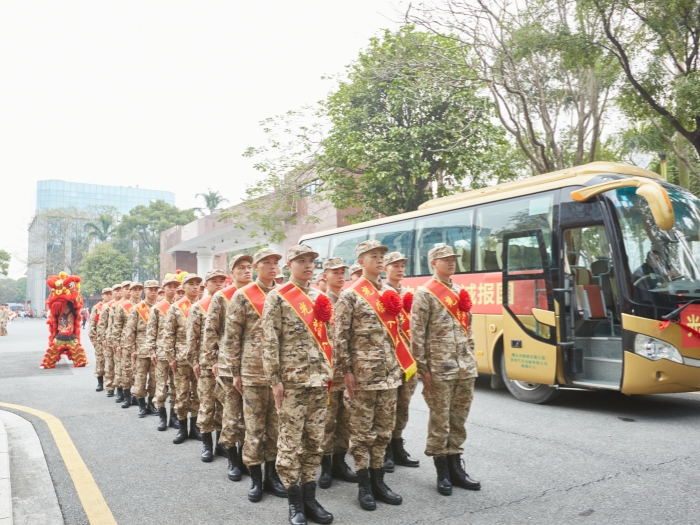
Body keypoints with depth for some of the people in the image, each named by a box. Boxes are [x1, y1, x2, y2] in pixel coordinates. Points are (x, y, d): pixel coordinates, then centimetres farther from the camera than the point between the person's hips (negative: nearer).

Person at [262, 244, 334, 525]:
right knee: (291, 442, 2)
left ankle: (309, 496, 24)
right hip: (291, 380, -5)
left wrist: (329, 372, 12)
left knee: (315, 441, 12)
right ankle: (295, 502, 15)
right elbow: (269, 341, -9)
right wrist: (274, 379, -13)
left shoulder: (320, 297, 12)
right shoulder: (277, 297, -5)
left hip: (319, 380, 6)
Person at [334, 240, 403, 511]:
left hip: (389, 373, 6)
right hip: (362, 374, -6)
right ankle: (364, 485, 16)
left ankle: (378, 480, 25)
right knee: (362, 430, 4)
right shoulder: (350, 296, -7)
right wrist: (347, 371, -12)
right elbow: (340, 336, -9)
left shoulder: (391, 293, 11)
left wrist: (397, 366, 13)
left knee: (384, 428, 13)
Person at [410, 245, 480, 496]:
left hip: (465, 368, 6)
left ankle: (455, 467, 25)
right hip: (439, 370, -6)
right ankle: (442, 473, 15)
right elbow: (416, 334, -10)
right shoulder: (424, 294, -7)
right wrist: (423, 369, -12)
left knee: (459, 419, 13)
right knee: (440, 421, 3)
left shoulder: (460, 292, 14)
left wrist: (471, 360, 14)